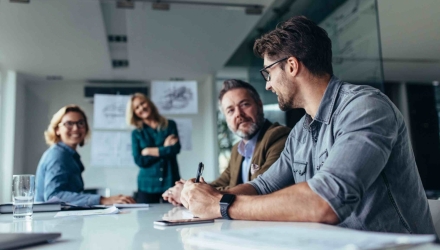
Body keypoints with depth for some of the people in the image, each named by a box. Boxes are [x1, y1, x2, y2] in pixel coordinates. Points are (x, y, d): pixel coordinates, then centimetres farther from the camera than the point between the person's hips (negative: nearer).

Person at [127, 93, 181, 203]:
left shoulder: (170, 125, 6)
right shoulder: (136, 133, 6)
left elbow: (175, 148, -8)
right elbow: (139, 161, -5)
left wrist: (149, 151, -4)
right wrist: (164, 149, -7)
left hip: (170, 182, 0)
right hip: (147, 185, 1)